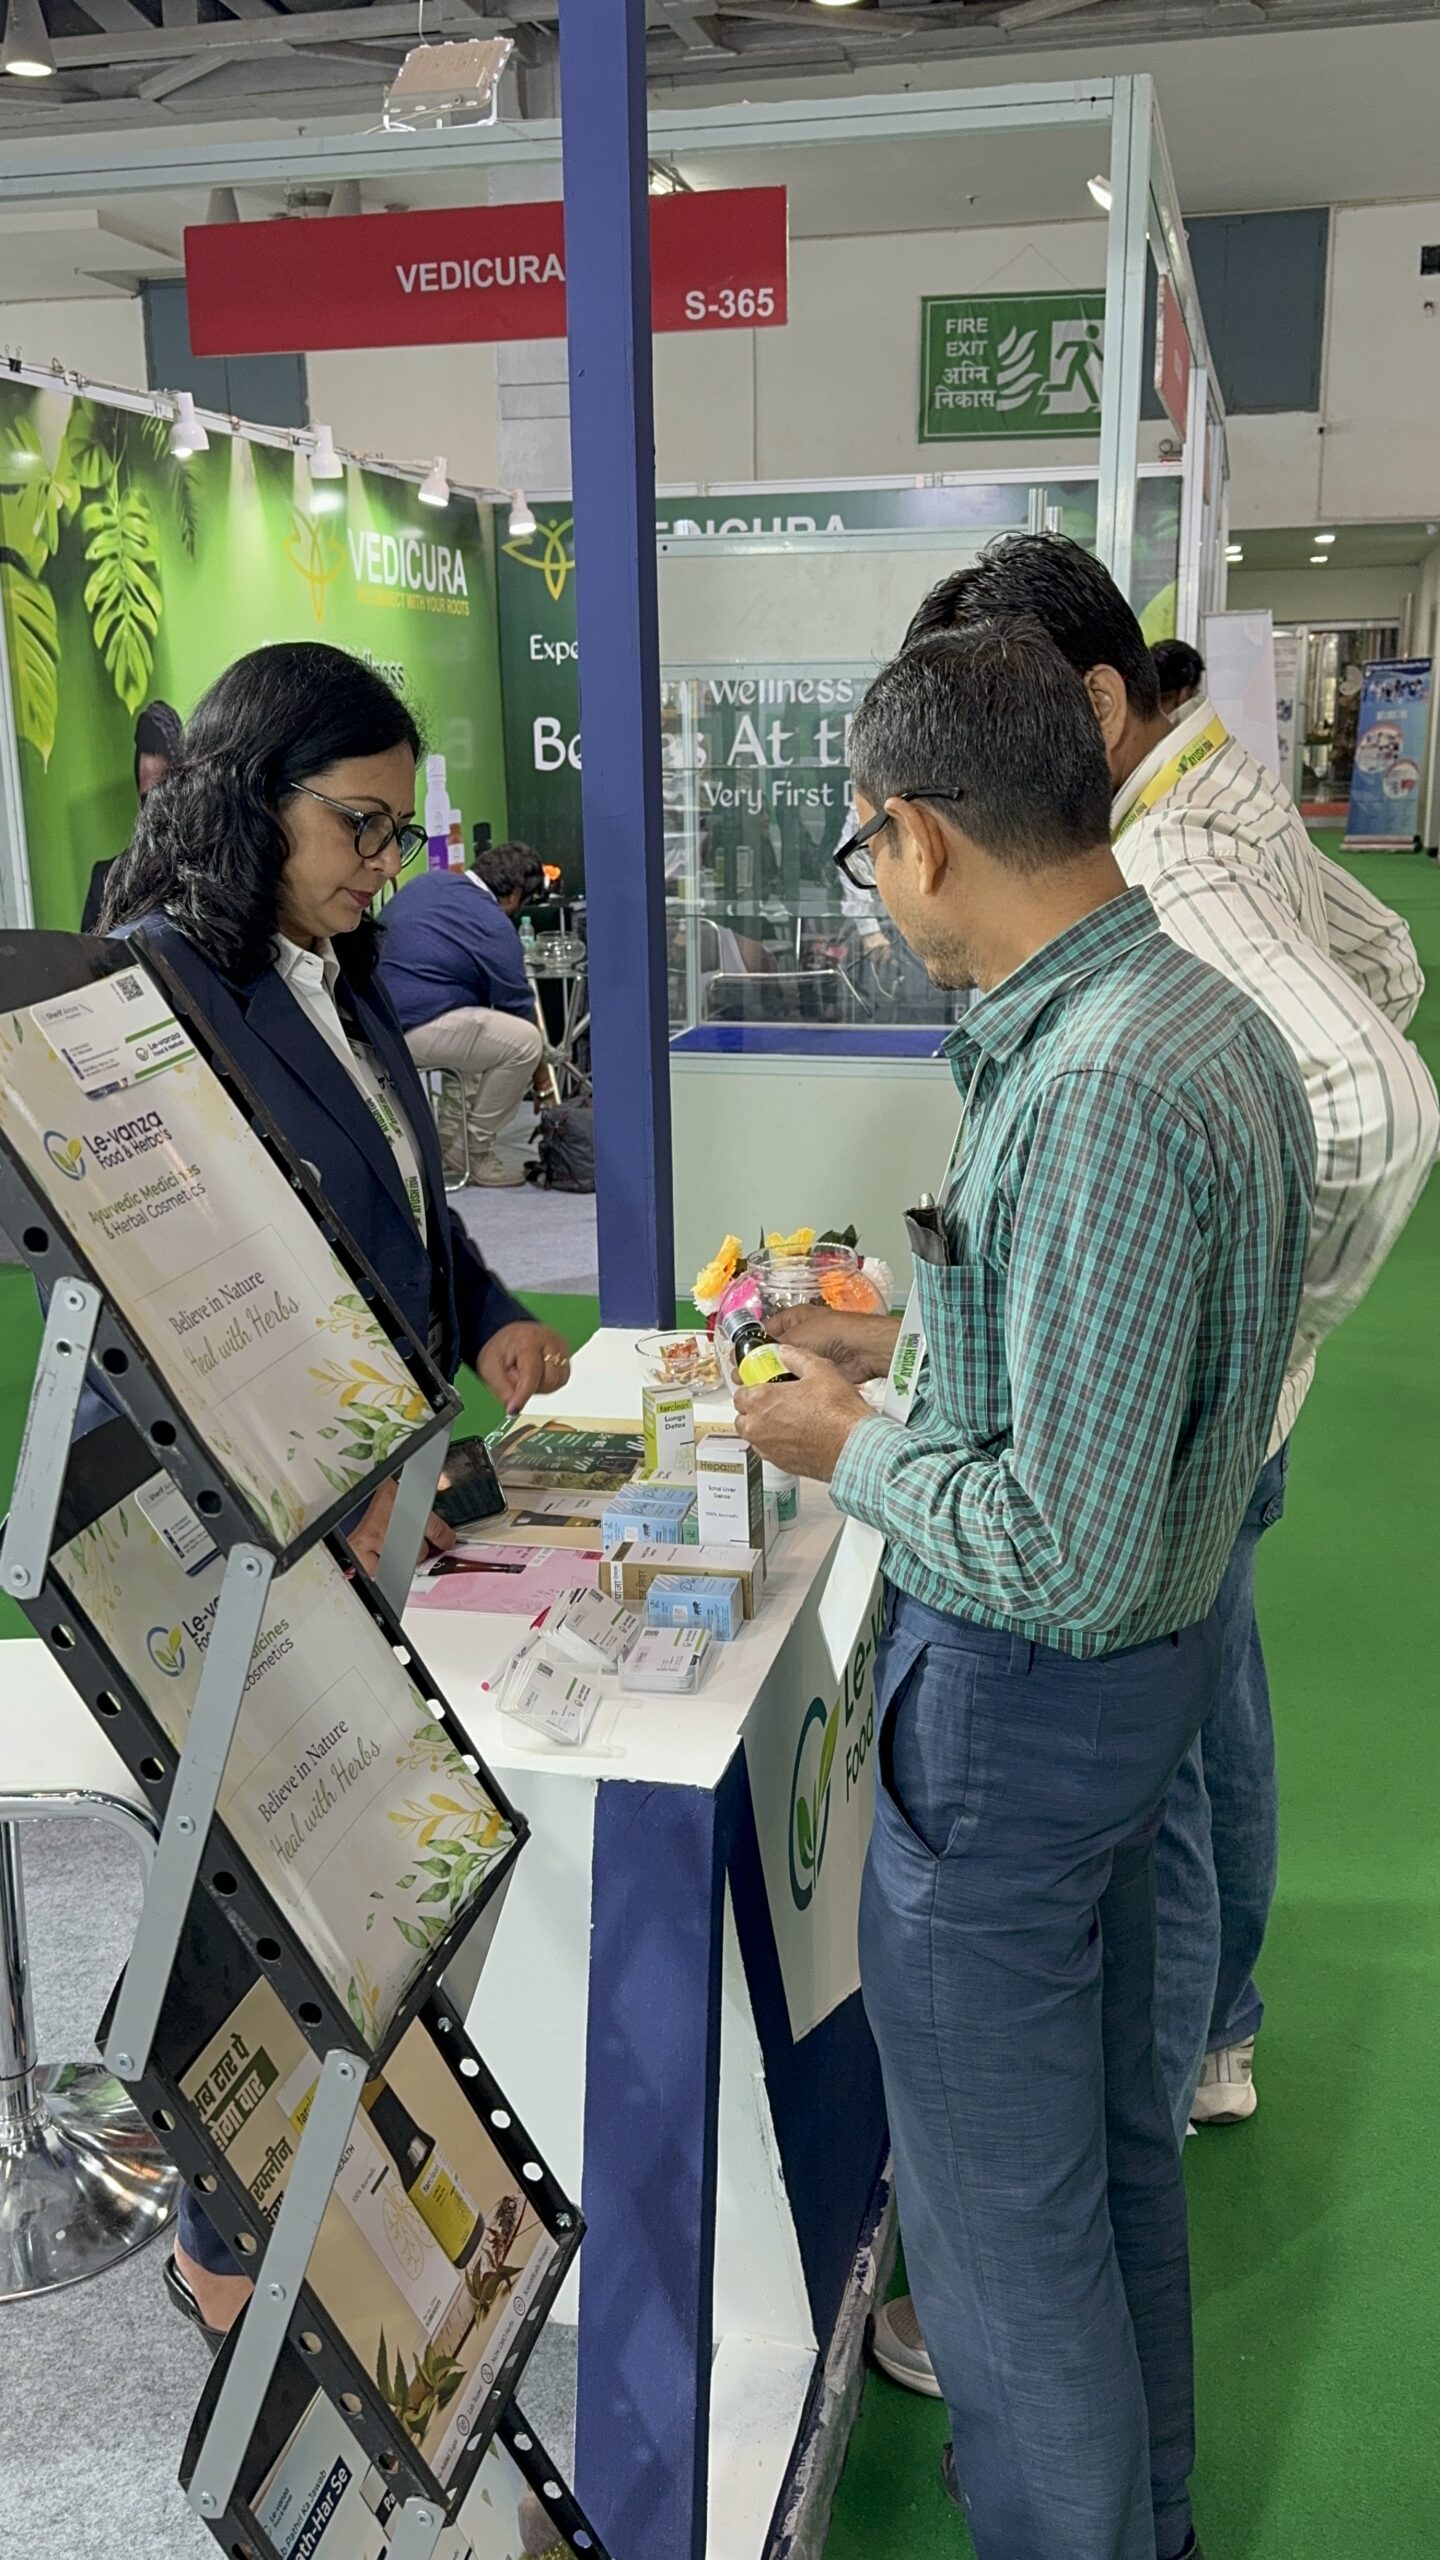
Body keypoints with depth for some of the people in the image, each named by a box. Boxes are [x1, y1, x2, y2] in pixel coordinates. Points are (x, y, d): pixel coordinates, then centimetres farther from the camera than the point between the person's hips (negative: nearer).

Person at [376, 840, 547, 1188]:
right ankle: (477, 1154, 0)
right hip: (411, 1028, -9)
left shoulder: (427, 882, 14)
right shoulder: (497, 930, -8)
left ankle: (449, 1139, 25)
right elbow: (518, 1009, 0)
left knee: (483, 1028, 28)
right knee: (525, 1042, -10)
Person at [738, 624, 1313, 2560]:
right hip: (1146, 1648, 10)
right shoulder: (1202, 1009, 2)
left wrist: (850, 1451, -15)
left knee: (999, 2200, 11)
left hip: (1021, 1692, -10)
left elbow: (1072, 1554, -29)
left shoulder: (1097, 1098, -30)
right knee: (1110, 2126, 27)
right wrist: (924, 1358, 12)